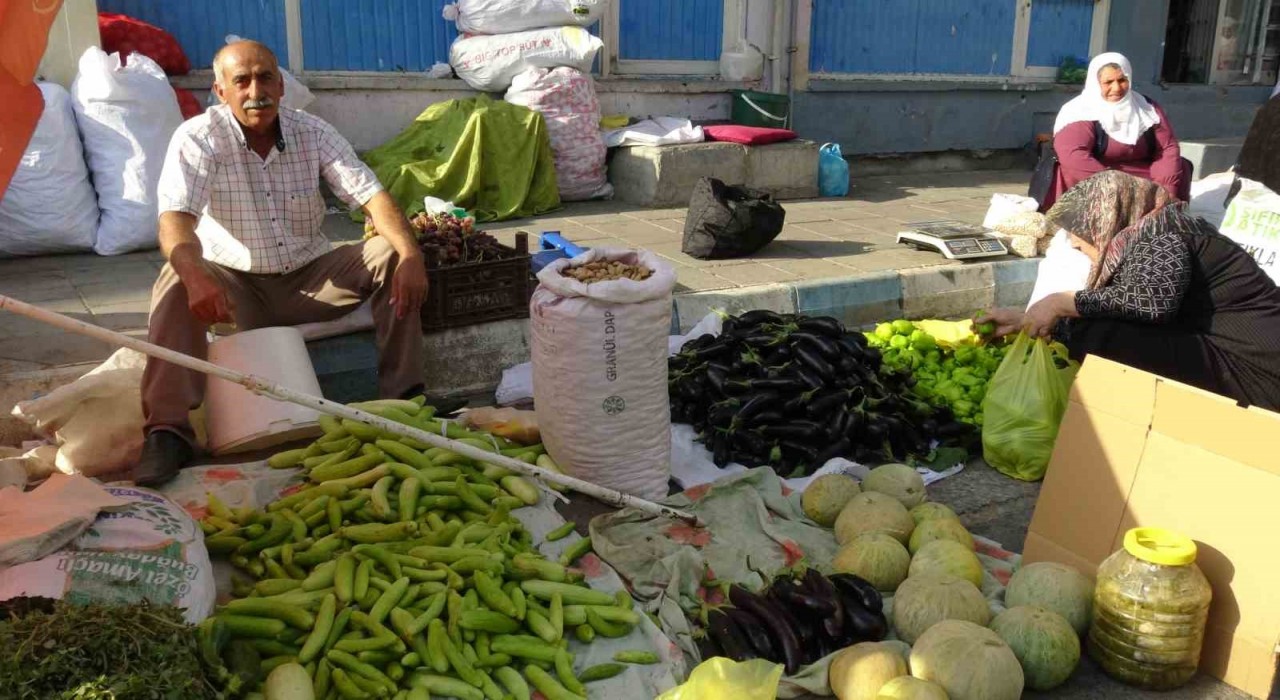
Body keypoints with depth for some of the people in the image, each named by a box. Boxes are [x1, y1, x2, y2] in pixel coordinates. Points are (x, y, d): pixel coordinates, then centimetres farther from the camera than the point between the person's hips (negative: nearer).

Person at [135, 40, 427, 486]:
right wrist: (196, 276, -49)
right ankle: (168, 431, -33)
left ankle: (403, 396, -16)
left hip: (309, 278, 3)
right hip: (234, 285, -2)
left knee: (389, 255, -17)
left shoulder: (313, 133, -4)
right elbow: (175, 218, -26)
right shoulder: (197, 139, -12)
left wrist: (410, 254, -35)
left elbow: (370, 195, -15)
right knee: (177, 283, -32)